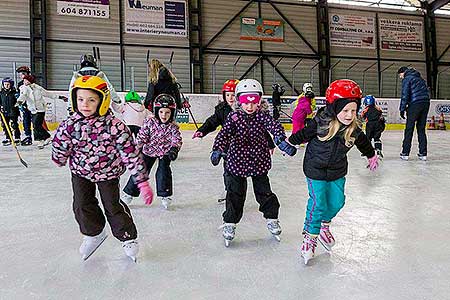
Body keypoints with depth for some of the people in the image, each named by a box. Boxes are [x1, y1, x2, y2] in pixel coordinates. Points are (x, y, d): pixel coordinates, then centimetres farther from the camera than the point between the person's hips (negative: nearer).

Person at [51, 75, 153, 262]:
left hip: (108, 172, -3)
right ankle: (94, 234, 33)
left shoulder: (114, 126, -25)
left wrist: (142, 181, -23)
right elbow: (60, 148, 1)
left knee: (113, 206, 1)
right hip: (81, 172, 3)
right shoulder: (69, 125, -17)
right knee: (82, 205, 5)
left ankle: (128, 238, 23)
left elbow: (130, 153, -23)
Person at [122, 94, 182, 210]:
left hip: (165, 153, 0)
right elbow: (142, 136, -6)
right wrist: (137, 147, -13)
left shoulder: (173, 127, -11)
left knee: (163, 172, -10)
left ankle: (165, 195, 7)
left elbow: (177, 139, -18)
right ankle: (129, 193, 17)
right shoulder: (150, 122, -11)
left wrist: (174, 149, -36)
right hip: (149, 151, 1)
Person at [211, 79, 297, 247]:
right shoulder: (234, 117, -7)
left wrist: (280, 140, -42)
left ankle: (272, 219, 33)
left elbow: (274, 126, -21)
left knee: (264, 192, 13)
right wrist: (218, 149, -37)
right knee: (235, 194, 6)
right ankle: (230, 223, 21)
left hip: (259, 162, 1)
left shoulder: (261, 116, -5)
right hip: (237, 161, -1)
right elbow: (224, 134, -19)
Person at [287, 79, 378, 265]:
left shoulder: (354, 128, -9)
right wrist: (290, 142, 8)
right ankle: (310, 236, 13)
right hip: (315, 170, -5)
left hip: (338, 172, 5)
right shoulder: (321, 122, -22)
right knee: (318, 203, -6)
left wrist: (372, 156, 28)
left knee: (337, 202, 9)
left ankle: (324, 226, 38)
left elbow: (363, 143, 13)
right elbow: (304, 134, -5)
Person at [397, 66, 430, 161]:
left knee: (409, 129, -2)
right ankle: (423, 154, 10)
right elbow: (426, 92, 22)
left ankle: (405, 153, -1)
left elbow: (405, 95, -8)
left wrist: (402, 109, -6)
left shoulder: (407, 79, 1)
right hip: (426, 103, 7)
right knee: (421, 129, 11)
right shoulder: (420, 78, 25)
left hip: (415, 104, -7)